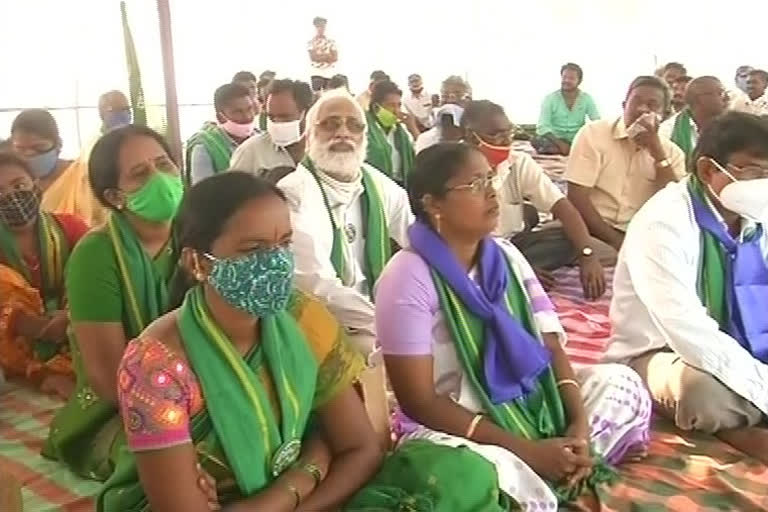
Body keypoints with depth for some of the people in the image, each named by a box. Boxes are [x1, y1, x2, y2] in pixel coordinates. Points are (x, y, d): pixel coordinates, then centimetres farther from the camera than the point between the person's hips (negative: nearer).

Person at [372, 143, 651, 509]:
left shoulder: (507, 257, 2)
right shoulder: (409, 277, -18)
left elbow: (551, 346, 2)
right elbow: (420, 401, -19)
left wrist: (579, 422, -16)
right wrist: (527, 450, -23)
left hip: (527, 404, 7)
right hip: (450, 428, -7)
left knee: (621, 382, 2)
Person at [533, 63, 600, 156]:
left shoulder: (587, 99, 3)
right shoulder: (550, 99, -3)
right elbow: (543, 126, -13)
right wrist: (560, 144, -28)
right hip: (555, 140, -2)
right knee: (537, 140, -33)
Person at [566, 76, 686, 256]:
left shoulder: (672, 152, 9)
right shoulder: (593, 134, -1)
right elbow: (577, 198, -9)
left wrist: (657, 150, -8)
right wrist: (617, 242, -15)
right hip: (594, 234, -3)